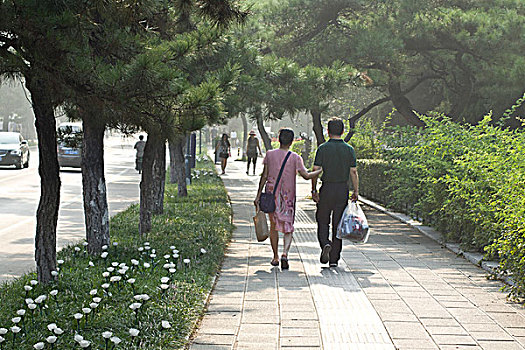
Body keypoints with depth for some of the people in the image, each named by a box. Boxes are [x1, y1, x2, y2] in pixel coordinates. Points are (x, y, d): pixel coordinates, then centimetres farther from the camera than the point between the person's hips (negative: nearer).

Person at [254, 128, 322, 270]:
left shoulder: (270, 154, -1)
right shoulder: (295, 157, -6)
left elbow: (264, 176, -2)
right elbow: (306, 175, -11)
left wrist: (258, 195, 1)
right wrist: (321, 170, 5)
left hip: (271, 194, 2)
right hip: (288, 197, -2)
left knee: (274, 226, 15)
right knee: (288, 228, 4)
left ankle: (275, 257, 20)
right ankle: (285, 253, -19)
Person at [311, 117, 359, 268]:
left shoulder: (323, 148, -4)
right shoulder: (349, 149, 1)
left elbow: (315, 171, -7)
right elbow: (354, 172, -1)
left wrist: (314, 190, -1)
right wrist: (356, 192, 5)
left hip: (326, 189, -2)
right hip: (343, 190, 2)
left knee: (322, 222, 12)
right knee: (338, 224, 7)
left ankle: (325, 244, -15)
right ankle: (334, 259, 9)